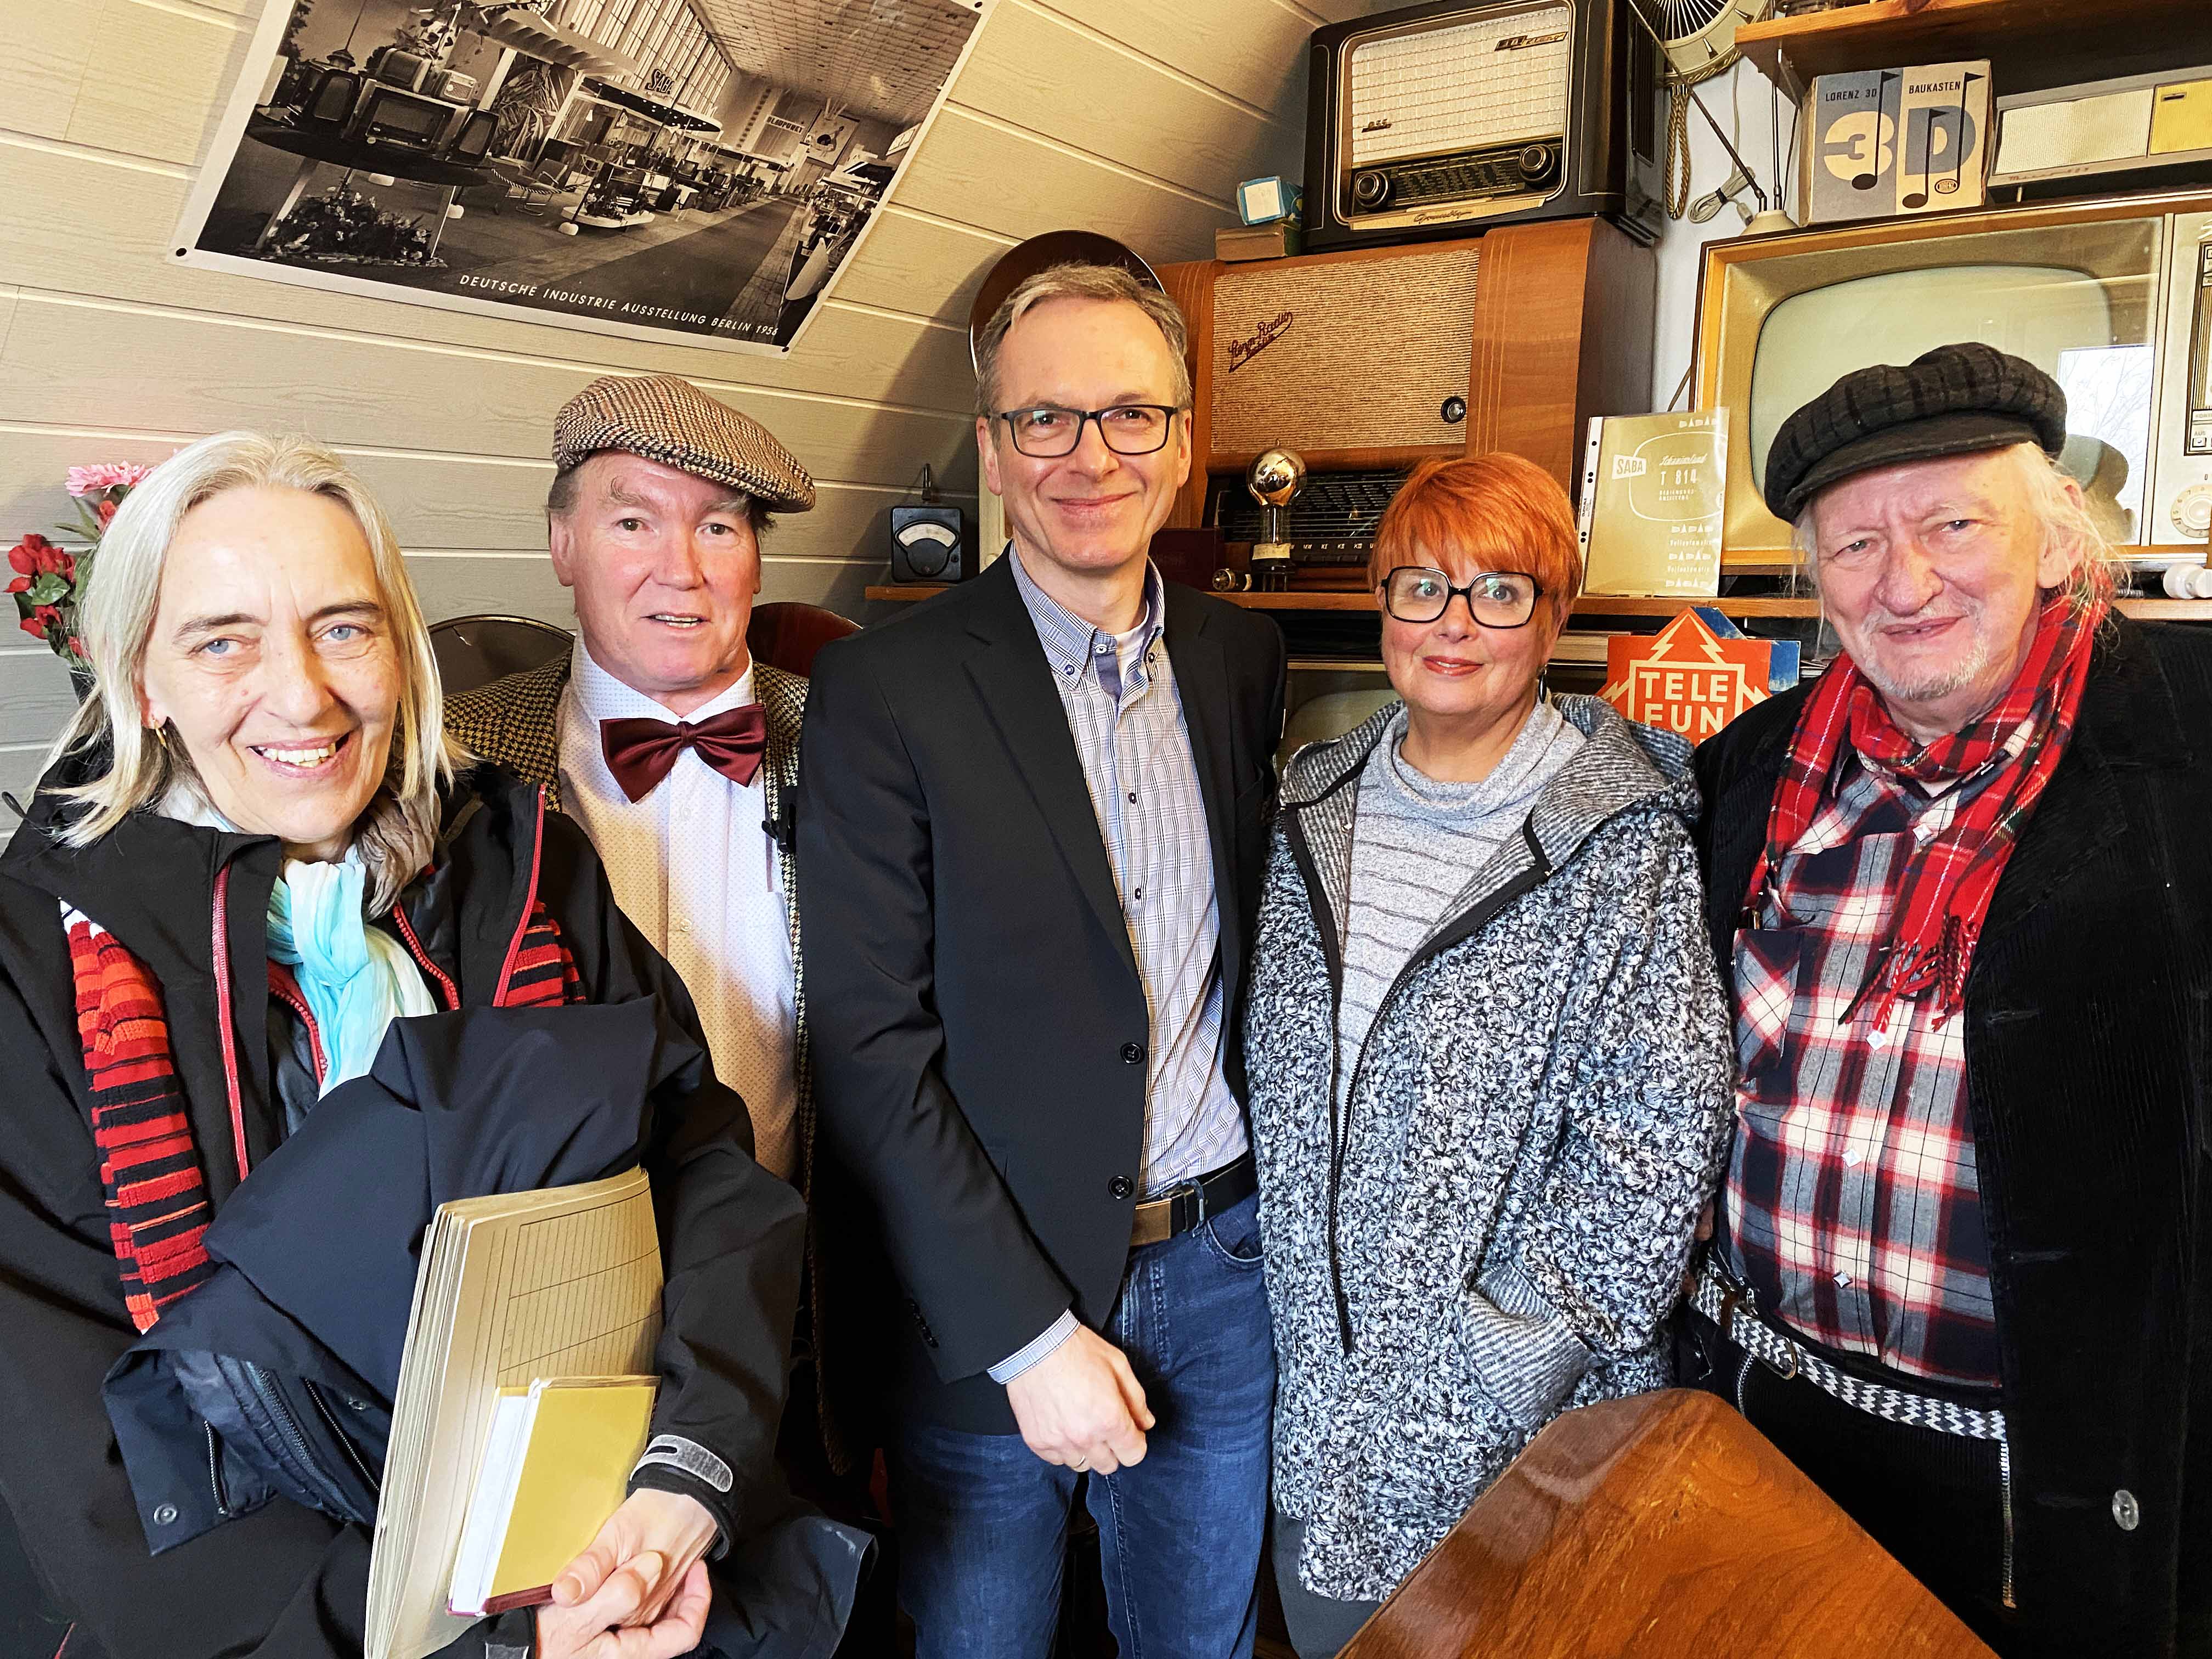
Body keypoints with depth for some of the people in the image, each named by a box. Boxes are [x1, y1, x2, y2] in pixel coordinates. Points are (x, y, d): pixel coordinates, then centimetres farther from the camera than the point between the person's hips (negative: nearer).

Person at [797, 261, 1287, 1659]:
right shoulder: (887, 689, -12)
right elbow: (872, 1053, -14)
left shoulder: (1246, 661, 3)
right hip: (991, 1296, -4)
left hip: (1221, 1273, 4)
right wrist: (1028, 1334, -15)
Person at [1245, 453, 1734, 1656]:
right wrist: (1294, 1304, 6)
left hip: (1521, 1420, -4)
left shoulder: (1626, 840, -14)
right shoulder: (1317, 808, 2)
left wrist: (1510, 1348, -17)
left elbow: (1657, 1138, -16)